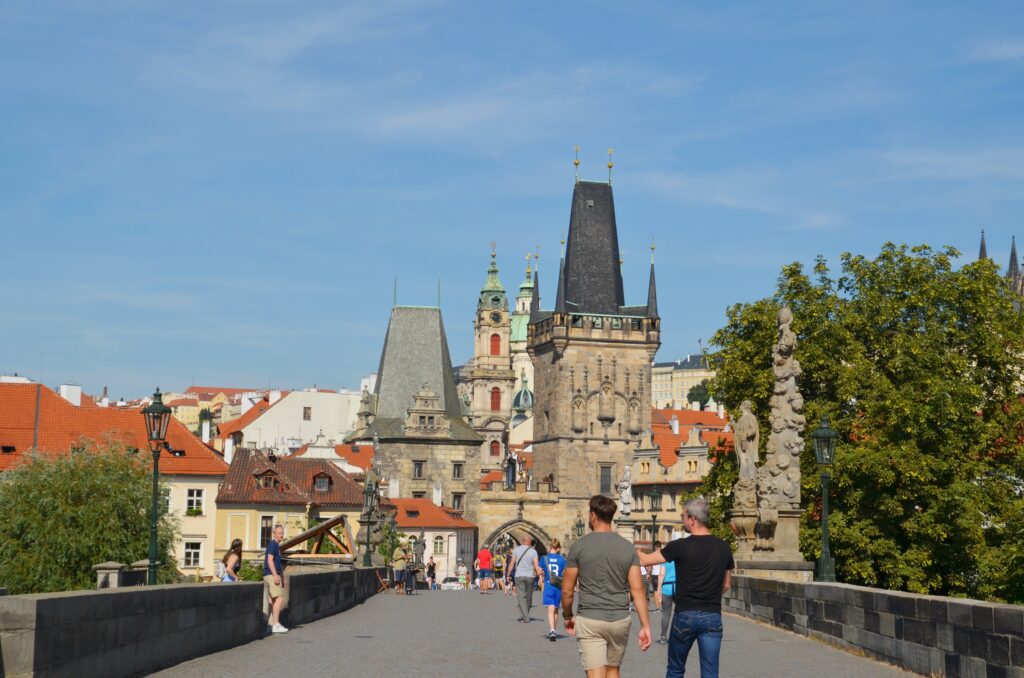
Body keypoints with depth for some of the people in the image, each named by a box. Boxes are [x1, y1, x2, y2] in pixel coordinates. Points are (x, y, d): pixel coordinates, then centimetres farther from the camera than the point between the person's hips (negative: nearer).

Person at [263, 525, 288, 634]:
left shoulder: (277, 545, 21)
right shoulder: (272, 544, -10)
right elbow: (270, 560, -18)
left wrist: (282, 578, 27)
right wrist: (275, 575, -24)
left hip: (275, 575, 10)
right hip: (271, 575, -10)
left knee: (274, 600, 10)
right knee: (279, 598, -15)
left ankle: (272, 624, 13)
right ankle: (275, 625, -18)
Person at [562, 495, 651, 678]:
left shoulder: (579, 546, -6)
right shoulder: (628, 548, 1)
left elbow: (567, 590, -3)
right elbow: (637, 590, -4)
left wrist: (567, 617, 14)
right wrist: (645, 626, -2)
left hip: (589, 622, -3)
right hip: (620, 621, 3)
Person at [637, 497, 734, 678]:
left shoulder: (680, 546, -10)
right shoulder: (723, 548, 3)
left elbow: (646, 560, 1)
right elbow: (727, 584, 14)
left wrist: (634, 550, 19)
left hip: (685, 615, -2)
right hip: (712, 616, 3)